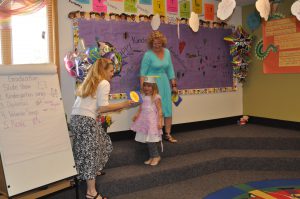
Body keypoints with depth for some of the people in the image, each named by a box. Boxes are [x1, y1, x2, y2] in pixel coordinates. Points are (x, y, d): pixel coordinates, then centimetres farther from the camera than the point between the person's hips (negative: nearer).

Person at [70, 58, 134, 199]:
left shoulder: (89, 82, 22)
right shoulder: (104, 83, -4)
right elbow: (102, 108, -11)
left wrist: (116, 107, 21)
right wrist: (123, 105, -4)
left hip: (76, 118, 9)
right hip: (86, 120, -9)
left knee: (103, 142, 24)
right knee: (91, 153, -2)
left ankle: (89, 173, 36)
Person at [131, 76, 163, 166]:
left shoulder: (156, 97, -9)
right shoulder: (143, 97, 10)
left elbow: (159, 110, -11)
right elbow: (141, 108, 16)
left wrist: (159, 121, -16)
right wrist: (137, 115, 0)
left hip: (152, 121, -7)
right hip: (144, 121, 7)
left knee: (151, 140, -7)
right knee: (147, 140, 10)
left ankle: (156, 156, 11)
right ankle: (152, 157, 23)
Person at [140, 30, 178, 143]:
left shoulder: (167, 52, 6)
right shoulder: (148, 55, -10)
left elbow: (170, 70, 12)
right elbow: (143, 73, -9)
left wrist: (174, 85, 12)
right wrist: (143, 89, -15)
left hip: (165, 84, 6)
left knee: (168, 109, 7)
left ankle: (167, 134, 20)